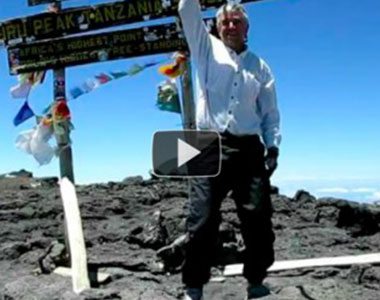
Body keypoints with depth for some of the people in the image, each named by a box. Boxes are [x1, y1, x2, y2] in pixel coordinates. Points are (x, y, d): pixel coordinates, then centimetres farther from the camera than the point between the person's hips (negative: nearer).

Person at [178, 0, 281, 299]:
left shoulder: (260, 67, 18)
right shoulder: (207, 49, 14)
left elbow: (270, 112, 15)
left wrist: (273, 146, 2)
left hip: (249, 150, 2)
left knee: (258, 219, 0)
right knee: (203, 220, -5)